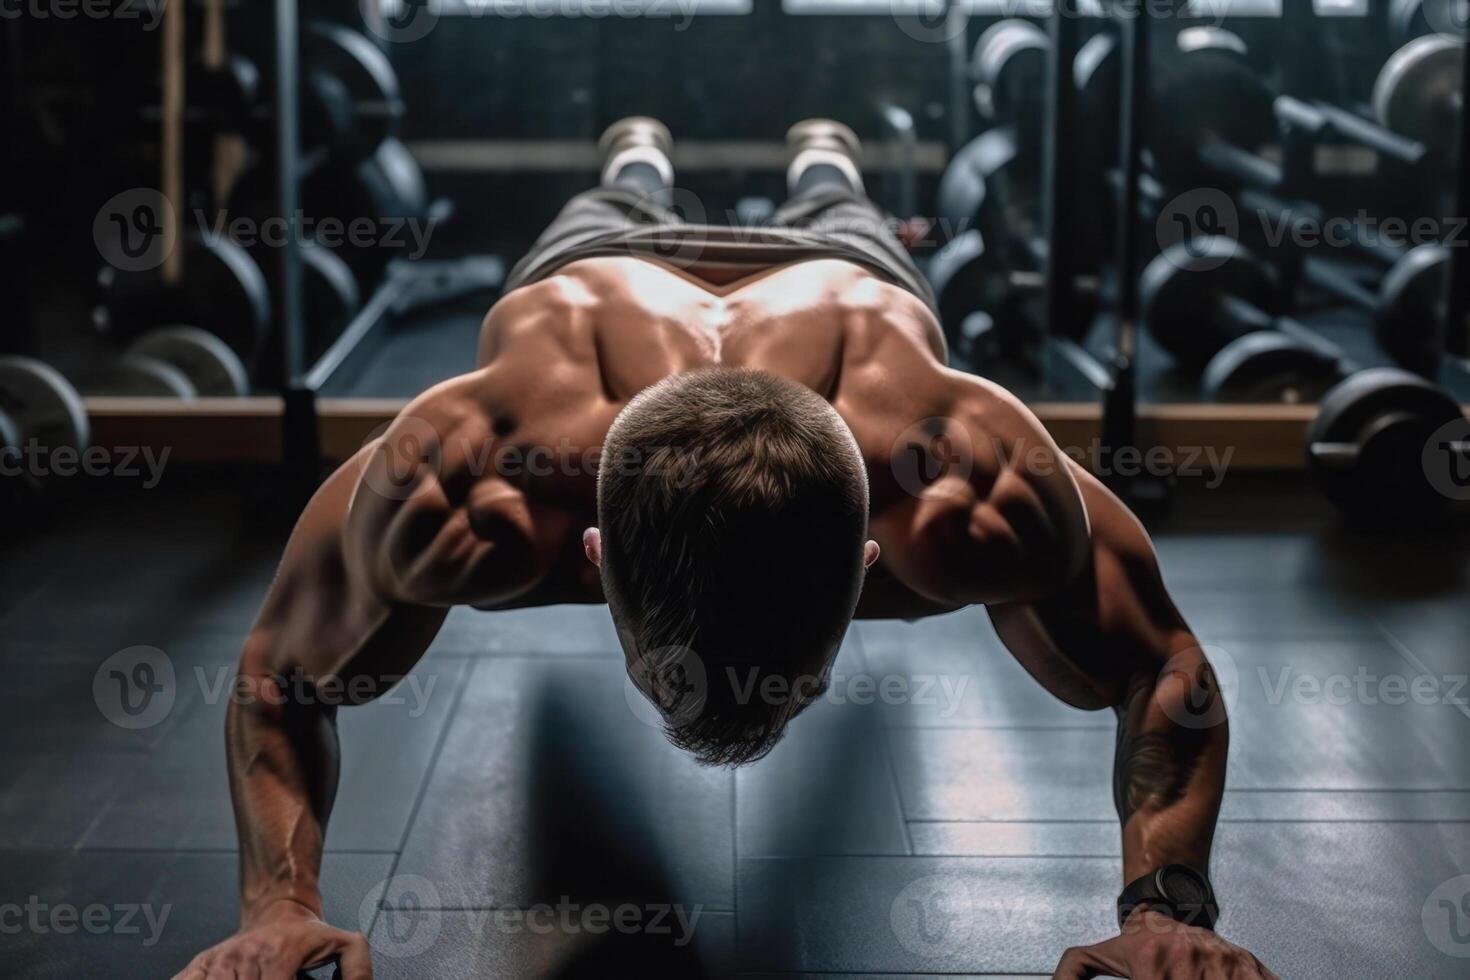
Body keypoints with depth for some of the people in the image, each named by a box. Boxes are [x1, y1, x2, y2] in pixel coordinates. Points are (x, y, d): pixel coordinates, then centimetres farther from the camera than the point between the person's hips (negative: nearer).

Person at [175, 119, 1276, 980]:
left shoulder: (969, 495, -53)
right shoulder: (453, 490, -52)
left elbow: (1165, 674, -35)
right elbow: (281, 678, -33)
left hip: (850, 279, 0)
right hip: (595, 266, 0)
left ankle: (824, 166, 73)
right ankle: (639, 162, 73)